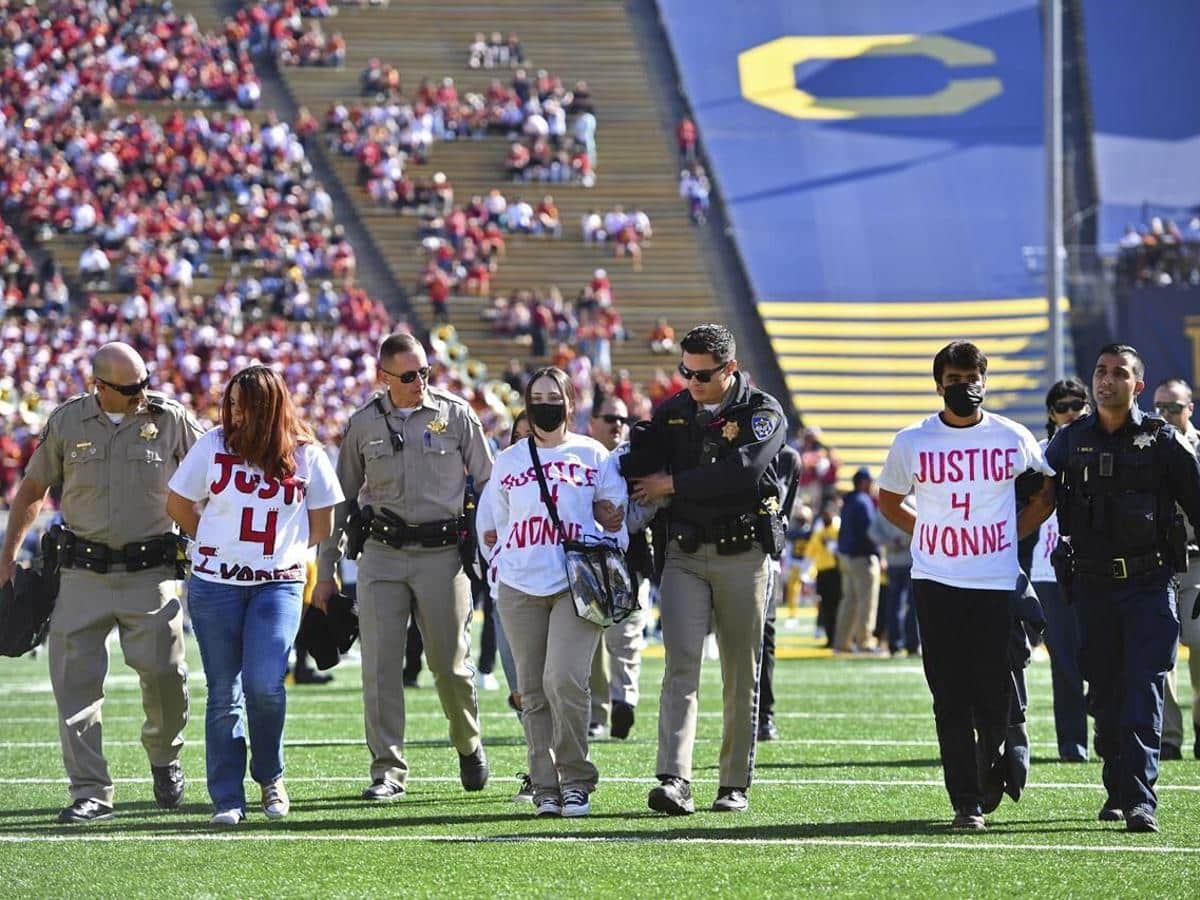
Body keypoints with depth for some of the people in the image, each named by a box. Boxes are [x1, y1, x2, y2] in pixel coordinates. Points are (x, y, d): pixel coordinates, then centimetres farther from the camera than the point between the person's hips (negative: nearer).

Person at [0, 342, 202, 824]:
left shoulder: (170, 419, 0)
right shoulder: (67, 422, 3)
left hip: (150, 571, -1)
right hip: (84, 572, 1)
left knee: (164, 672, -6)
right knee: (75, 680, -4)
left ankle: (164, 756, 24)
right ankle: (90, 792, 1)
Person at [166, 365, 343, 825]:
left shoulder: (305, 455, 0)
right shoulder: (214, 446, -2)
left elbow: (321, 527, 10)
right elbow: (178, 504, 10)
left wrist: (281, 548, 7)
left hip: (279, 584, -1)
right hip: (214, 584, 1)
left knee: (265, 684, -14)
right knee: (224, 693, 1)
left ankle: (270, 777, 9)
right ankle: (227, 799, 7)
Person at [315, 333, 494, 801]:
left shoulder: (456, 415, 2)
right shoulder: (364, 423, 6)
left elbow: (488, 485, 7)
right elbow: (342, 498, 14)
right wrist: (326, 569, 12)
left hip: (443, 552, -2)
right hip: (382, 554, 2)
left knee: (450, 663, 3)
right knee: (380, 663, -5)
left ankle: (469, 745, 29)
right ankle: (388, 768, 1)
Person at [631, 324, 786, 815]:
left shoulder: (762, 412, -3)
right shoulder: (670, 413, 10)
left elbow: (743, 471, -19)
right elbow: (641, 473, 17)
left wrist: (673, 484, -14)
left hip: (743, 555, -2)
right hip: (685, 554, 2)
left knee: (742, 675, 3)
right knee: (681, 665, -11)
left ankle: (735, 784, 11)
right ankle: (674, 780, -20)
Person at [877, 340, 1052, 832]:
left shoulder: (1013, 439, 3)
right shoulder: (912, 442, 4)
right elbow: (889, 501, 18)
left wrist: (1014, 536, 5)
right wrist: (930, 535, 7)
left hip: (998, 583, 0)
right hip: (936, 584, 0)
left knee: (996, 697, -2)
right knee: (951, 699, -3)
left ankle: (987, 781, 22)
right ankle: (966, 803, -1)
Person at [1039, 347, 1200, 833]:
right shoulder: (1070, 442, 7)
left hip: (1150, 585, -3)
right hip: (1094, 586, 3)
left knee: (1143, 692, -11)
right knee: (1105, 694, 7)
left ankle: (1140, 799, -17)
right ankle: (1117, 792, 19)